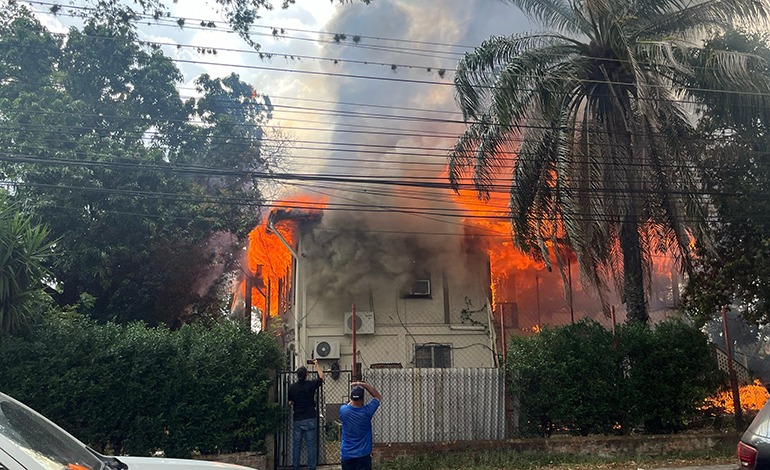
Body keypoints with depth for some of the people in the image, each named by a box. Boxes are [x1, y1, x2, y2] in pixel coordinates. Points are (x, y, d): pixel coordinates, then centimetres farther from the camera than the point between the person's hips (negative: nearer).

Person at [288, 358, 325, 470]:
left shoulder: (292, 387, -4)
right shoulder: (311, 385, -8)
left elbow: (290, 402, 3)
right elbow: (321, 377, 10)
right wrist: (316, 364, 20)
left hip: (297, 420, 2)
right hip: (310, 419, -2)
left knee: (296, 445, 9)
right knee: (311, 445, 2)